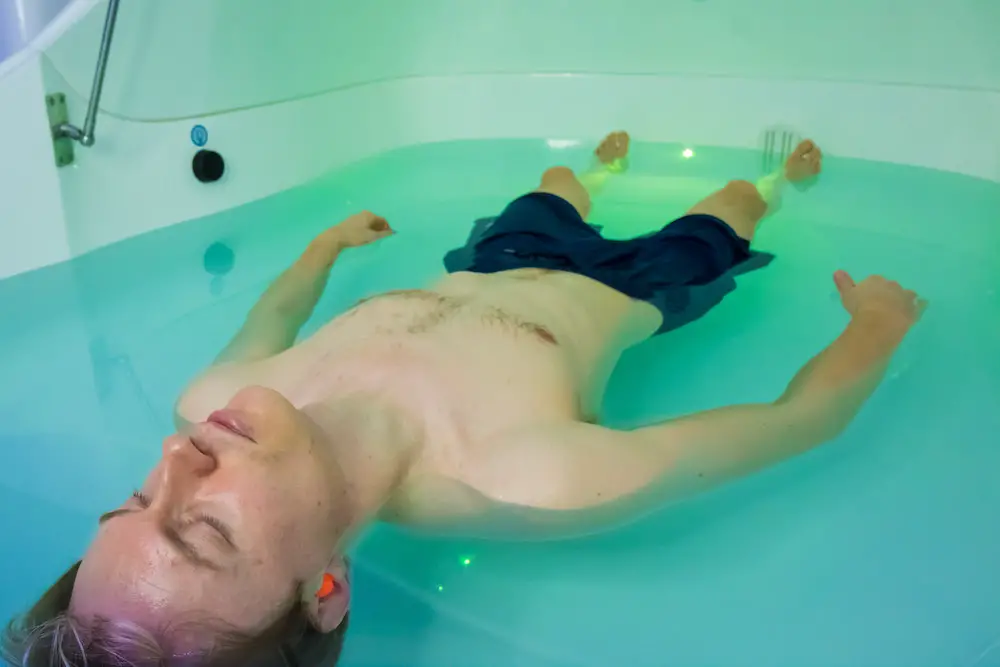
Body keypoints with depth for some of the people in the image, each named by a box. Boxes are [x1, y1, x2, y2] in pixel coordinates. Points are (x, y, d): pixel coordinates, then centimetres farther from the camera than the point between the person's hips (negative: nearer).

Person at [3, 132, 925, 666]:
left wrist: (332, 239, 10)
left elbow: (270, 316, -10)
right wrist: (879, 325, -16)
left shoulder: (209, 409, -37)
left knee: (556, 189, 35)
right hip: (626, 292, -3)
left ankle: (599, 174, 73)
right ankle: (781, 186, 64)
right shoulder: (533, 487, -53)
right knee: (731, 201, 26)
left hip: (486, 269, 4)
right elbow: (799, 417, -36)